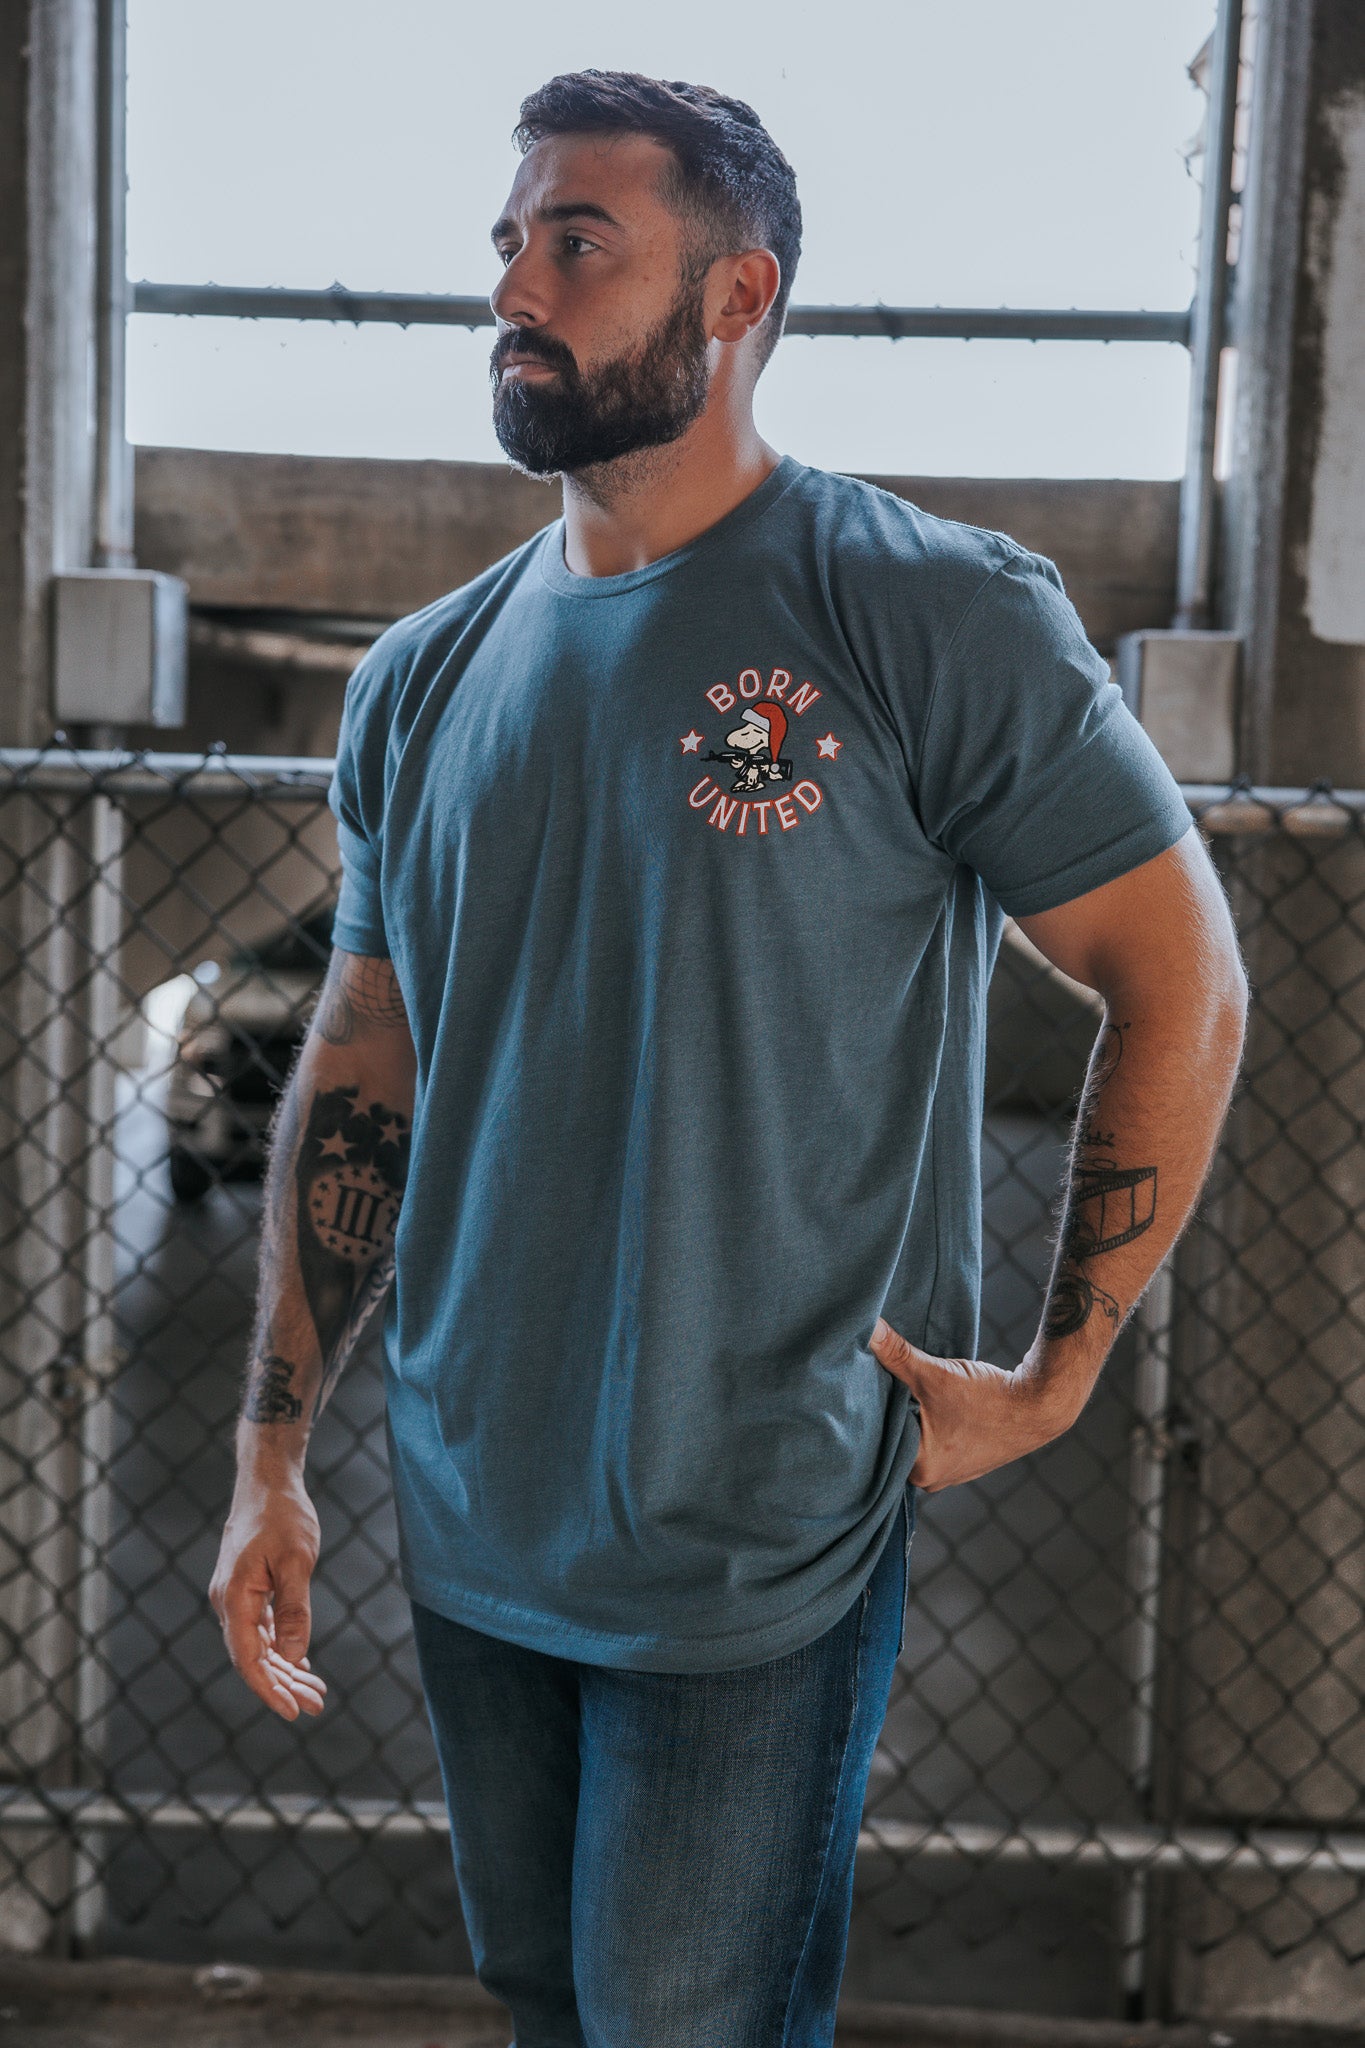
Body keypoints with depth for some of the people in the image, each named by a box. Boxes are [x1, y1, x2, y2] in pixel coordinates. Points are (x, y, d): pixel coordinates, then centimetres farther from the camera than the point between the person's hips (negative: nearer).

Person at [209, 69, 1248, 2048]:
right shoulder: (423, 681, 5)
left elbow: (1184, 985, -9)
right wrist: (272, 1455, 7)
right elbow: (360, 1072, 10)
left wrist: (1056, 1376, -9)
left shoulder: (935, 618, -12)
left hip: (754, 1567, -5)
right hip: (465, 1535, 6)